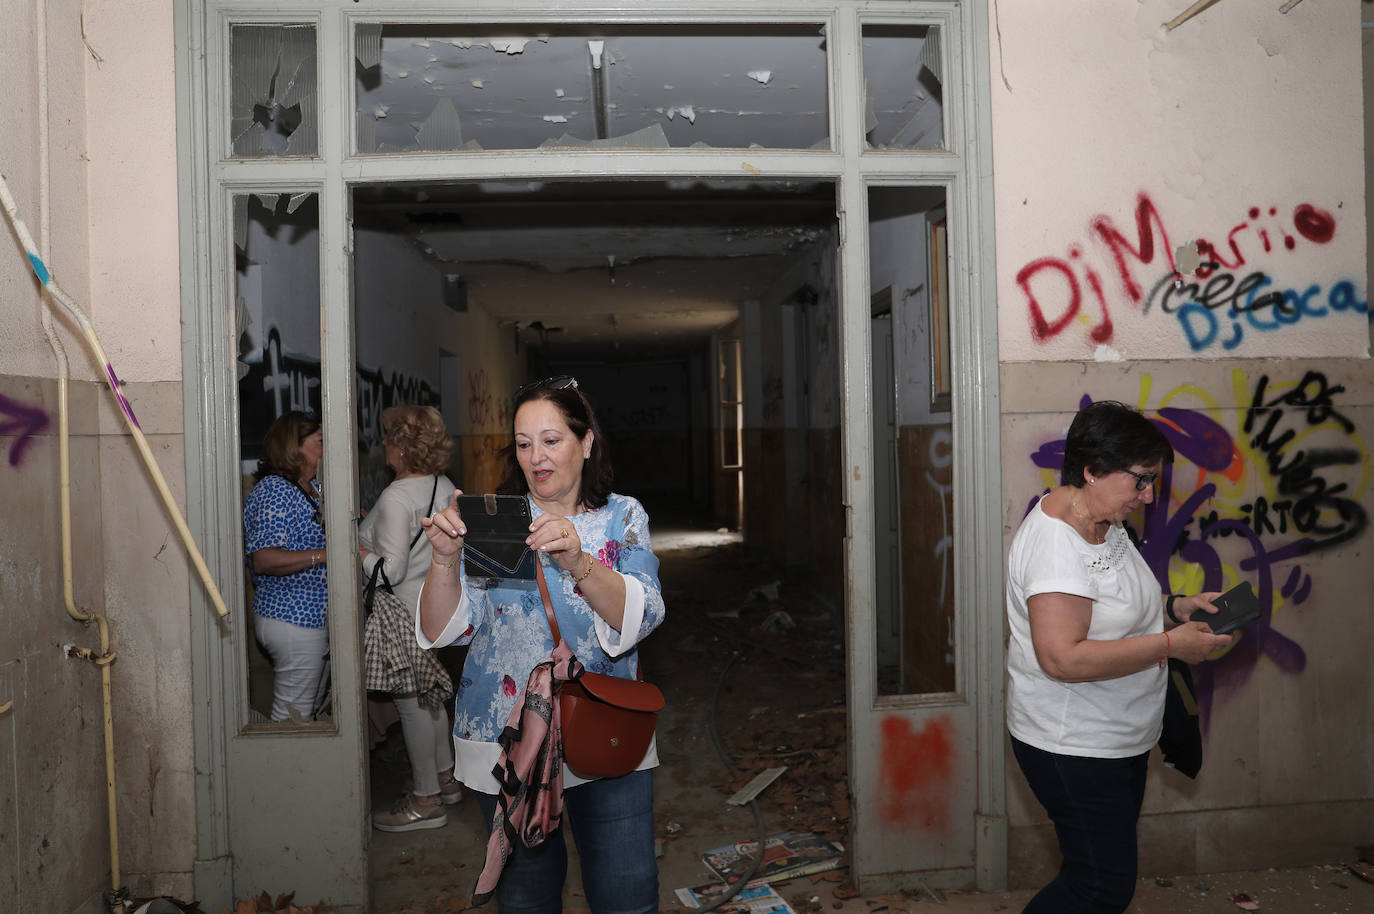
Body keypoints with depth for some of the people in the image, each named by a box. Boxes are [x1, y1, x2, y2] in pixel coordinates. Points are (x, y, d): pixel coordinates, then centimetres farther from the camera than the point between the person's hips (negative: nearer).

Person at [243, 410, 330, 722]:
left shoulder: (313, 488, 13)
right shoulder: (273, 491, -16)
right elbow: (263, 560, -25)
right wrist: (325, 554, -29)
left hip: (314, 618, 10)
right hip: (293, 622, -10)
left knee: (310, 710, 19)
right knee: (293, 717, -1)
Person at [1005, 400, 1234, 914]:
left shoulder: (1103, 523, 6)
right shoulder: (1054, 542, -27)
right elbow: (1063, 657, -33)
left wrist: (1175, 607, 4)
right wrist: (1169, 645, -27)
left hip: (1119, 740, 10)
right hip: (1073, 749, -10)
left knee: (1111, 872, 21)